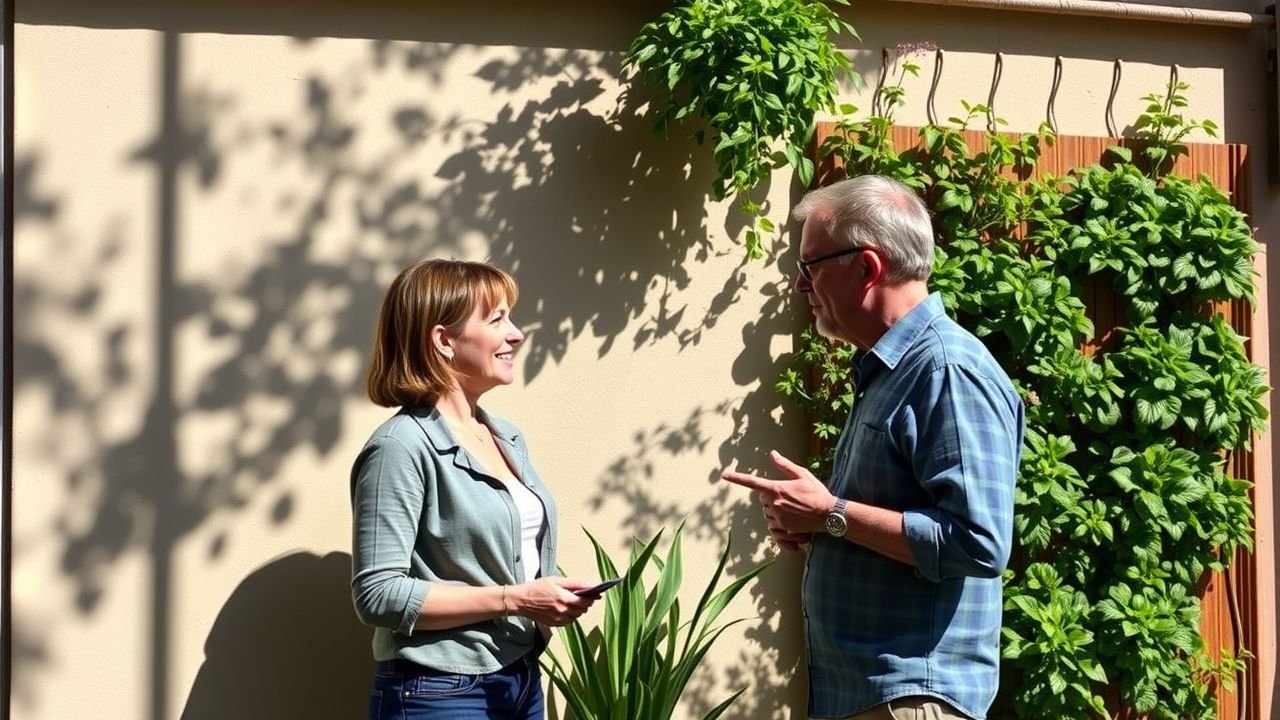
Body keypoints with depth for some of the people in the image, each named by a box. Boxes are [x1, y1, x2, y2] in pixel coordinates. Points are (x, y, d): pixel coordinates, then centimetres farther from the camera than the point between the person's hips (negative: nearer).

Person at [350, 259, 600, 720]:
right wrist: (512, 600, -20)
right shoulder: (402, 447, -16)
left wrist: (548, 598, -1)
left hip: (522, 682, 7)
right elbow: (378, 595, -20)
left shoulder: (507, 437, 8)